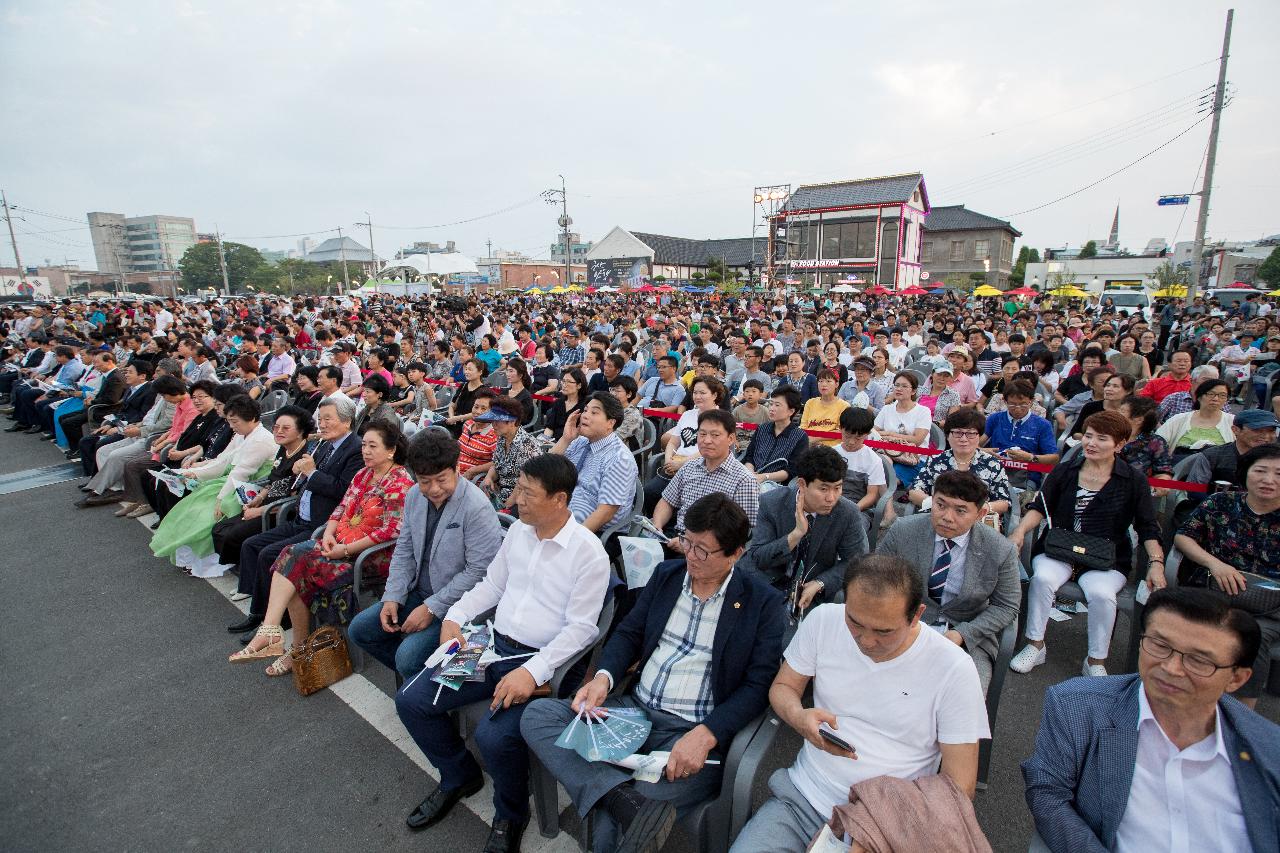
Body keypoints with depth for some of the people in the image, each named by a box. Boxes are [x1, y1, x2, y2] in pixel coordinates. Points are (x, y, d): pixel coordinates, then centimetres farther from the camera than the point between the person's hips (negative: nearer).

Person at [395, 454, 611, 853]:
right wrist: (455, 616, 1)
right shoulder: (519, 530, 5)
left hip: (540, 661, -7)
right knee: (411, 701, -1)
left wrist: (532, 671, -26)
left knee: (494, 735, -28)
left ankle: (510, 814, 8)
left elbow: (580, 628, -17)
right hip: (493, 645, 7)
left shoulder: (588, 552, -16)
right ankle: (459, 776, 26)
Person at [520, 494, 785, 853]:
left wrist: (705, 735, -23)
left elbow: (758, 685, -9)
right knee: (537, 714, -18)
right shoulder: (666, 575, 9)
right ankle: (626, 798, -29)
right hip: (634, 708, 7)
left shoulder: (762, 602, -5)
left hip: (693, 732, -6)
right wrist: (604, 677, -9)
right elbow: (629, 632, 12)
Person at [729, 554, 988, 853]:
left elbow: (958, 783, -10)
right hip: (802, 798, 0)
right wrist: (798, 717, -19)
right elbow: (782, 687, 3)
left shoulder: (954, 669, -15)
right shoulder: (822, 620, -9)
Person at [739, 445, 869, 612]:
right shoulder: (771, 503, -18)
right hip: (772, 582, -2)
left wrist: (819, 584, -19)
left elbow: (854, 561, -3)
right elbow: (757, 559, -18)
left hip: (817, 588, 3)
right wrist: (796, 533, -32)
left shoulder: (848, 512, -15)